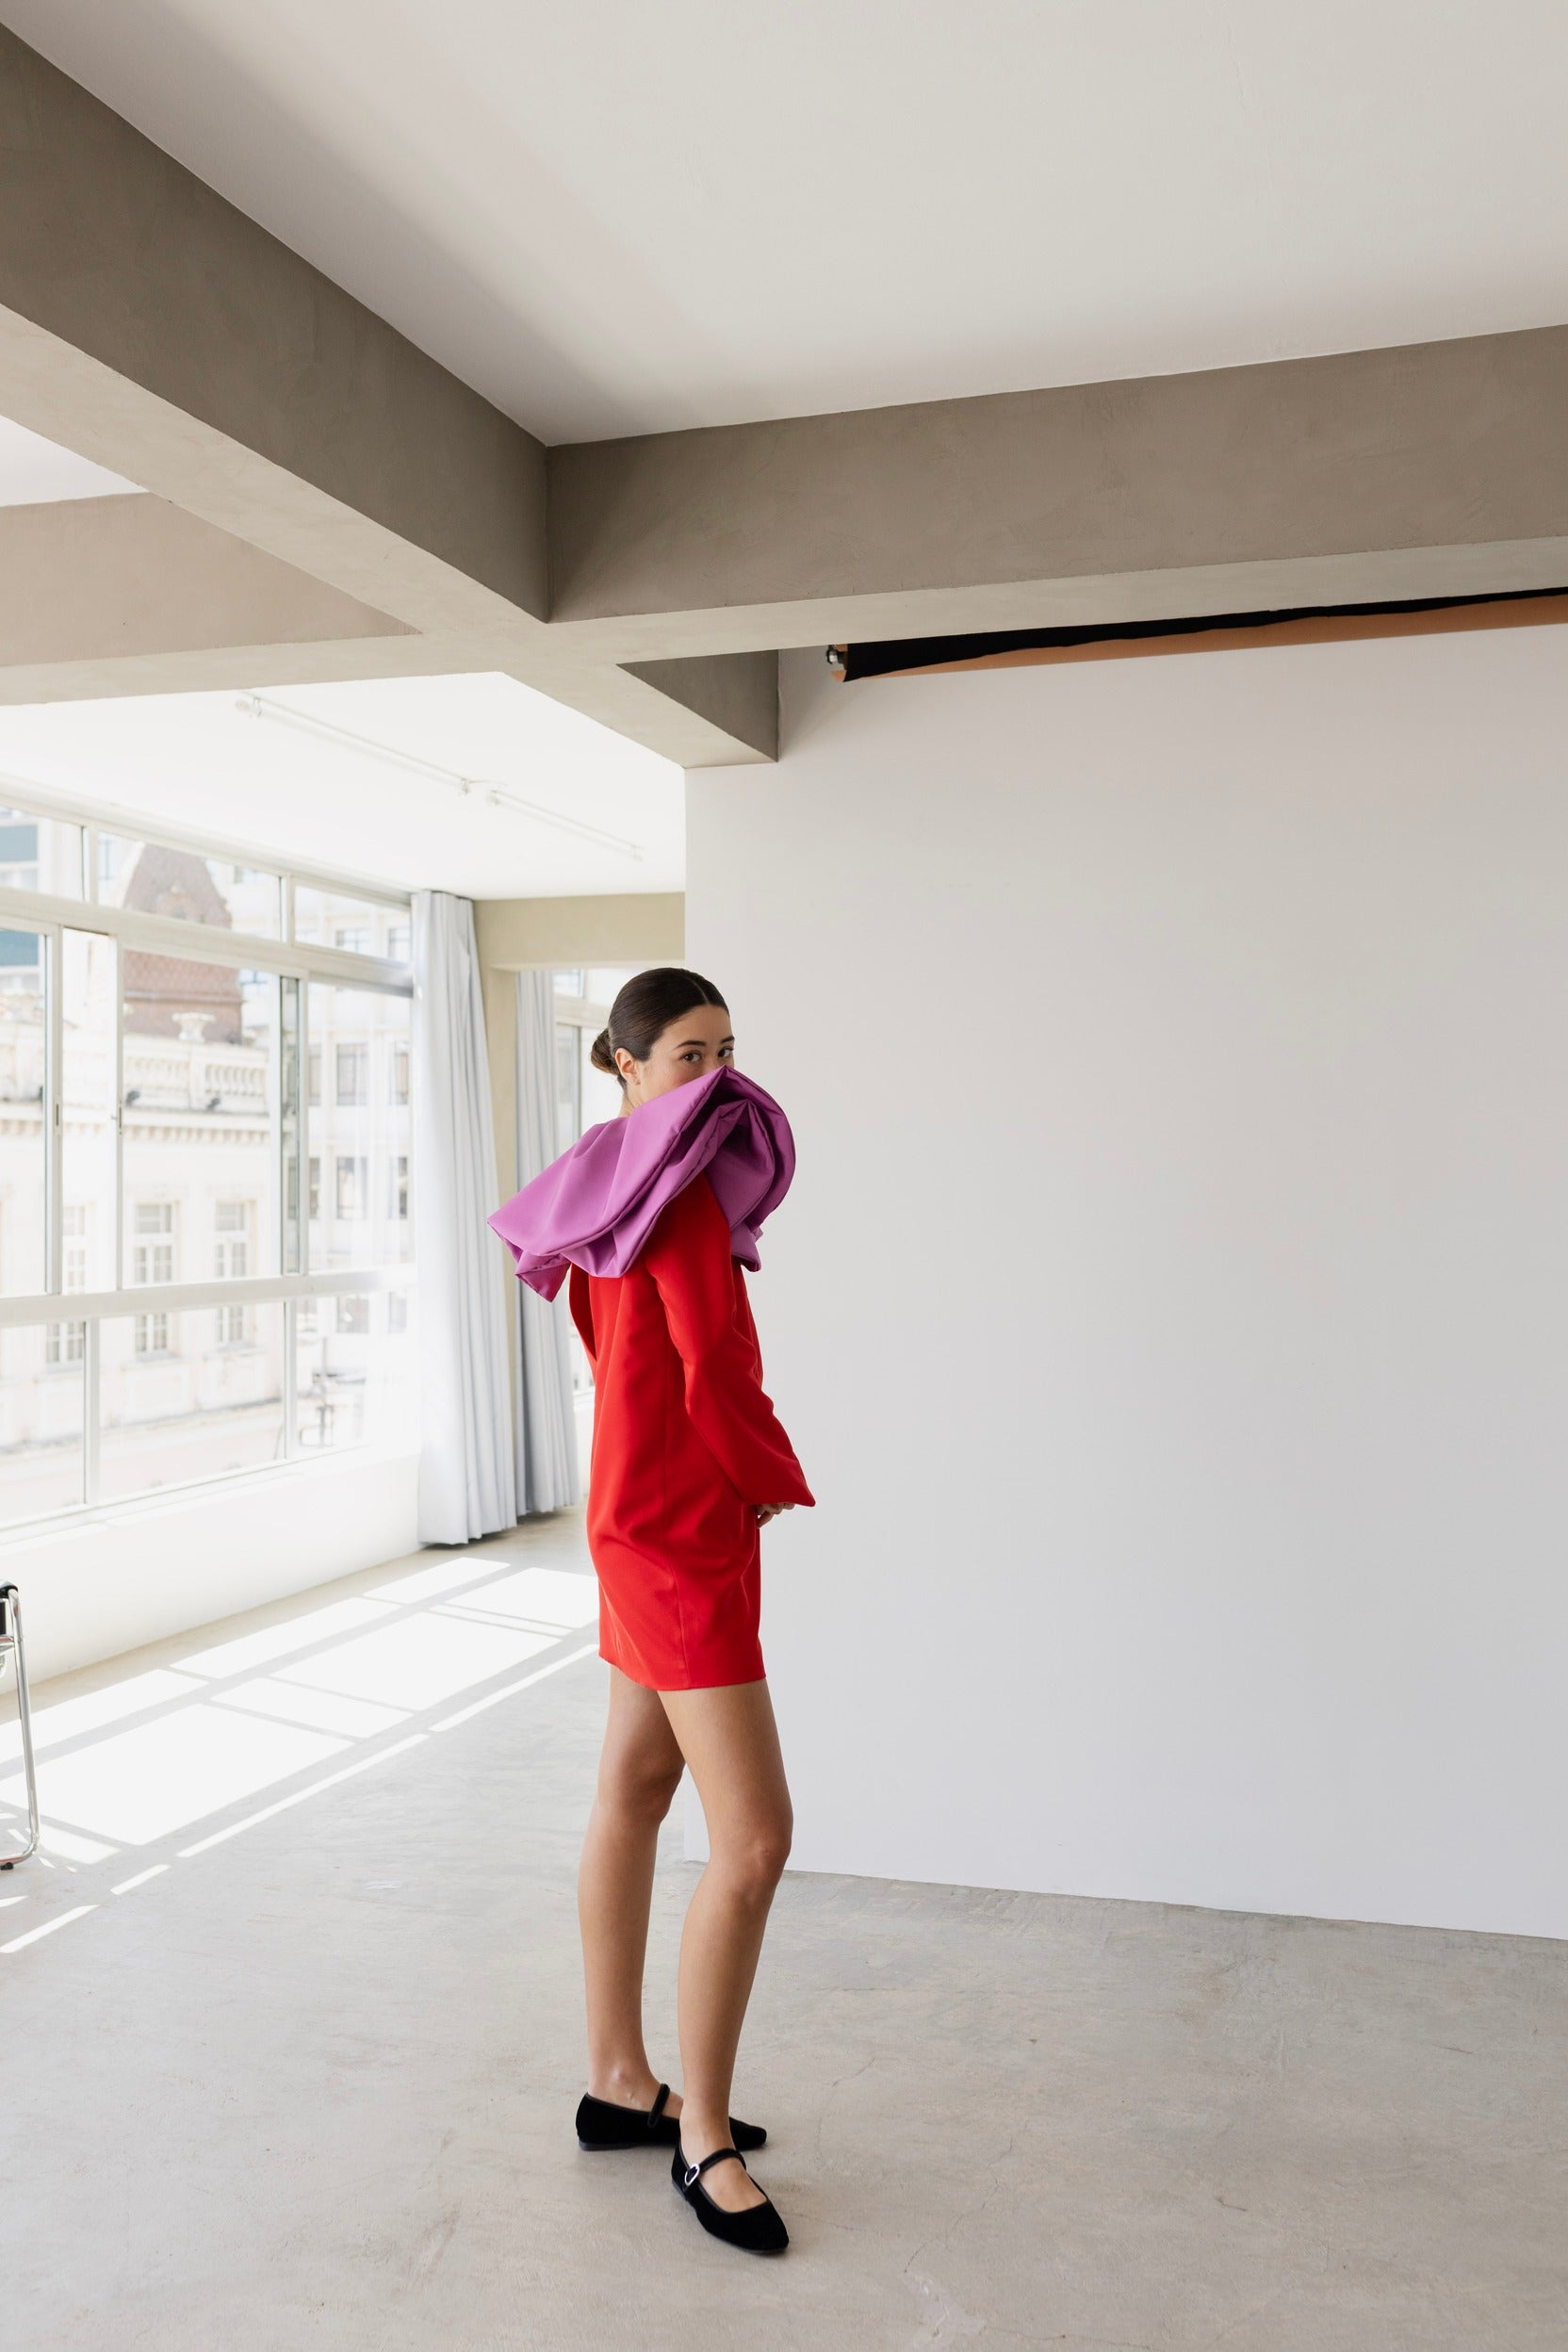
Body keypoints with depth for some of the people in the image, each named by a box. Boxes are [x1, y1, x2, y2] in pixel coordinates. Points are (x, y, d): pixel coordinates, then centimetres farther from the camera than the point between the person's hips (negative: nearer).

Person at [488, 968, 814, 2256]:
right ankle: (703, 2139, 7)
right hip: (684, 1533, -10)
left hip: (641, 1515, 10)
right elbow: (717, 1373, -21)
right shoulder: (678, 1180, -17)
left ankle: (620, 2085, 28)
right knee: (754, 1841, -6)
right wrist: (781, 1482, -4)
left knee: (633, 1797, 16)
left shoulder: (616, 1189, 13)